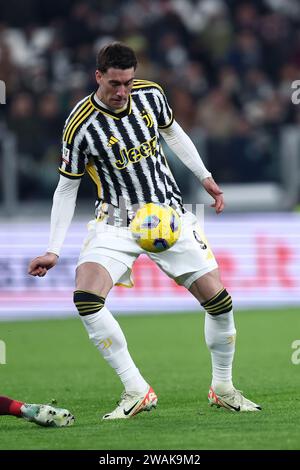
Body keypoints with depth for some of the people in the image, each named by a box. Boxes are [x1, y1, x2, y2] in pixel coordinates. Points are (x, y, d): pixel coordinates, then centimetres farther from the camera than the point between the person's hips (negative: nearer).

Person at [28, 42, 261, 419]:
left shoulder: (150, 95, -5)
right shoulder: (80, 125, -15)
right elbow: (66, 188, -4)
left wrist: (204, 176, 19)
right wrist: (53, 250, -8)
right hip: (117, 222, -3)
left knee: (218, 299, -5)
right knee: (85, 297, -26)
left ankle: (222, 388, 18)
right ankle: (137, 392, -19)